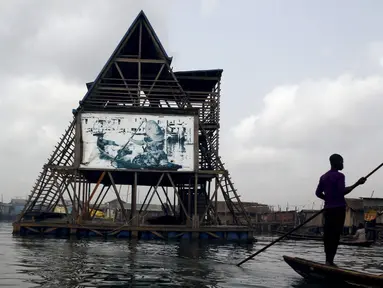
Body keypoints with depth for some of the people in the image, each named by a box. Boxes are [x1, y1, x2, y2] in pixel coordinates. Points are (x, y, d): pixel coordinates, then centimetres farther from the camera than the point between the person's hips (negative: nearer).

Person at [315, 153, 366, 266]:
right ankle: (330, 260, -10)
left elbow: (318, 193, 14)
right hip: (338, 209, -7)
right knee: (335, 235, -7)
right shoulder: (339, 176, -9)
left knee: (328, 235, 8)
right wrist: (357, 184, -15)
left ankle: (328, 259, 9)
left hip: (328, 209, 7)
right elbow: (342, 192, -18)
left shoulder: (323, 177, 14)